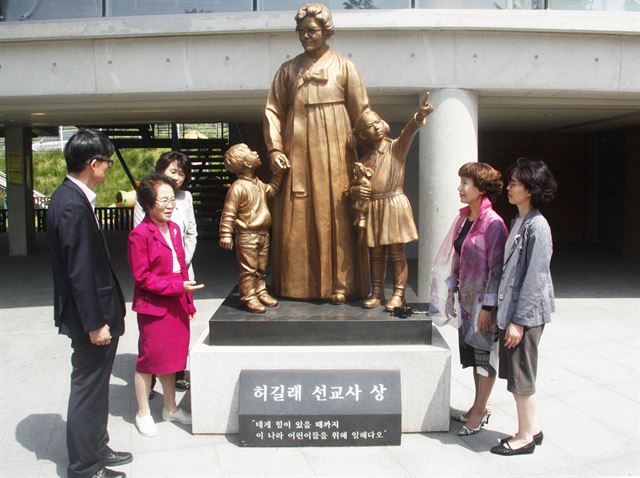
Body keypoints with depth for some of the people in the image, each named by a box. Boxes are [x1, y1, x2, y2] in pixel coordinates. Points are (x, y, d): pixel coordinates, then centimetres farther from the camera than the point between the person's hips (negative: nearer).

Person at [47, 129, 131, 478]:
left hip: (94, 311, 10)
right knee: (87, 390, 5)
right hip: (90, 316, -10)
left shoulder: (69, 197, 8)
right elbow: (79, 271, -24)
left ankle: (96, 449, 38)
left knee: (94, 388, 21)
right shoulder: (73, 205, -22)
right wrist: (96, 323, -19)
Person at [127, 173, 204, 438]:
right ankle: (143, 414, 22)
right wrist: (177, 286, -22)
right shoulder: (139, 235, -15)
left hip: (176, 305, 7)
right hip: (152, 307, -7)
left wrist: (189, 304, 13)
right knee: (149, 359, 5)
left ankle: (171, 408, 32)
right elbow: (142, 277, -16)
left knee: (171, 356, 17)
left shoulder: (174, 229, 8)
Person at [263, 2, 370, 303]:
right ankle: (296, 284, 10)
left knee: (335, 216, -2)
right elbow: (273, 111, 8)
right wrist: (274, 148, -4)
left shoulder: (344, 67, 8)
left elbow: (361, 112, 4)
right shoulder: (288, 70, 13)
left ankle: (338, 284, 4)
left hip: (333, 152, -2)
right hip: (297, 152, 2)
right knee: (296, 219, 1)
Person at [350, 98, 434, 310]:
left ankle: (398, 294, 7)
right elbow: (354, 185, 17)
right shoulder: (365, 159, 10)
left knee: (396, 252, 0)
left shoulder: (396, 147, -1)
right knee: (375, 253, 8)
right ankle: (377, 292, 18)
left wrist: (419, 116, -42)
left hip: (395, 205, -4)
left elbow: (408, 131, -22)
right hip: (373, 208, 4)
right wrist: (355, 190, -7)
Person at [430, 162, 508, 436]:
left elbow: (496, 267, -19)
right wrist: (450, 291, 13)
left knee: (485, 353, 6)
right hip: (467, 298, 8)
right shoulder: (463, 218, 6)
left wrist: (488, 306, -19)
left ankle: (480, 410, 19)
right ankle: (480, 407, 31)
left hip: (484, 300, -8)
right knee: (473, 352, 17)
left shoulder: (493, 224, -18)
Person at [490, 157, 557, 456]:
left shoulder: (537, 227, -17)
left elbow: (534, 278, -19)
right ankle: (532, 427, 31)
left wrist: (519, 320, -18)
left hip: (527, 313, -9)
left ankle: (525, 436, 18)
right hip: (512, 309, 9)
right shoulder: (518, 221, 10)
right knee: (517, 374, 17)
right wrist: (509, 316, 15)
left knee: (521, 376, 3)